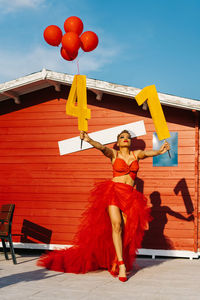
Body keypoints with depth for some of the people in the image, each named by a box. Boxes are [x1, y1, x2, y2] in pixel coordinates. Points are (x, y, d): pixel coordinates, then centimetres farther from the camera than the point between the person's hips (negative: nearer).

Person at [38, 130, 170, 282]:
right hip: (113, 190, -3)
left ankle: (114, 263, 7)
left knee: (126, 229, -6)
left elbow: (147, 152, -1)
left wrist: (159, 151, -23)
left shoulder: (136, 154, 17)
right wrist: (89, 140, -29)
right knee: (116, 224, -20)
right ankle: (121, 265, -21)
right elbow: (102, 147, -8)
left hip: (130, 196, 3)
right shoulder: (113, 154, 10)